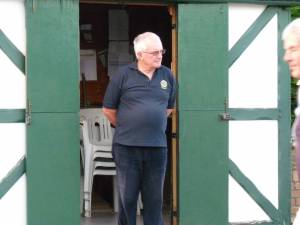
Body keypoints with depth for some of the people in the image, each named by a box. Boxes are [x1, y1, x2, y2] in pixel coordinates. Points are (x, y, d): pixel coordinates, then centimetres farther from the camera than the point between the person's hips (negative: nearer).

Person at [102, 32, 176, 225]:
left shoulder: (168, 76, 4)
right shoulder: (123, 75, -4)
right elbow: (109, 109, 4)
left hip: (158, 148, 2)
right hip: (127, 147, -2)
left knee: (154, 198, 10)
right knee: (127, 197, 7)